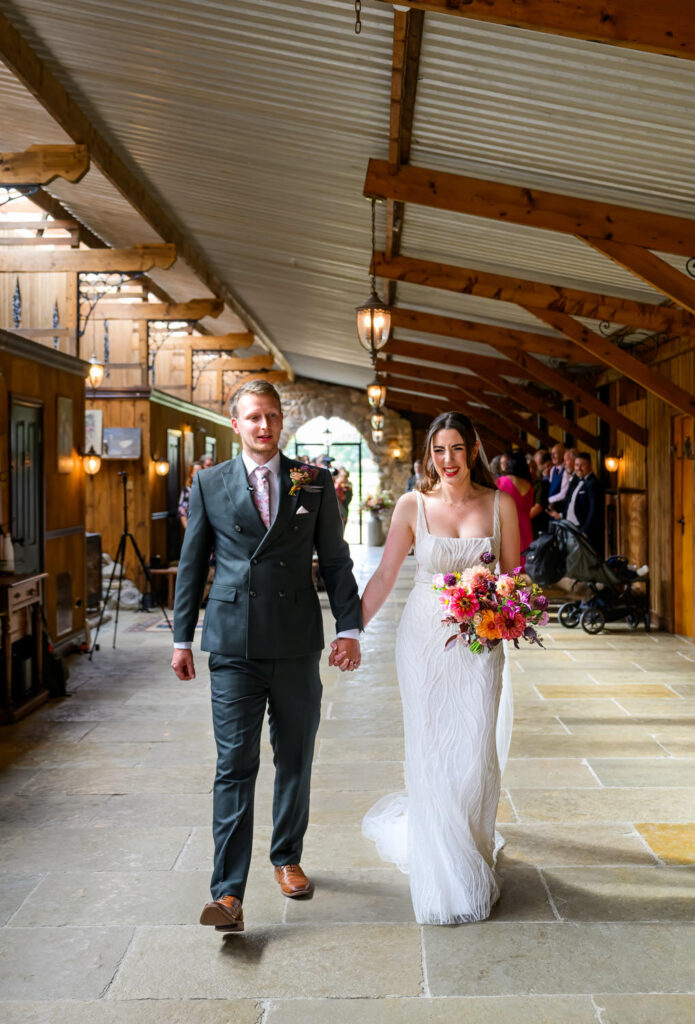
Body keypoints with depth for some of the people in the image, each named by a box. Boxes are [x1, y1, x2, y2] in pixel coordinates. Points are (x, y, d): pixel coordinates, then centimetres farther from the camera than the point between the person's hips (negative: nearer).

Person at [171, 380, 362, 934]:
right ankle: (229, 892, 3)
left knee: (295, 761, 14)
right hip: (233, 647, -1)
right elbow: (192, 565, 7)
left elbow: (336, 560, 5)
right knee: (235, 765, -3)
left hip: (297, 644, 2)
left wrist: (349, 628, -2)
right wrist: (182, 638, 6)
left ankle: (288, 858, 34)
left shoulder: (315, 483, 5)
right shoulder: (209, 483, 4)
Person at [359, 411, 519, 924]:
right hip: (425, 638, 0)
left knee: (475, 754, 1)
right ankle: (441, 873, 26)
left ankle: (473, 860, 28)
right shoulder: (413, 505, -2)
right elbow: (384, 577, 0)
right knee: (431, 753, 5)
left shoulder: (500, 504, 0)